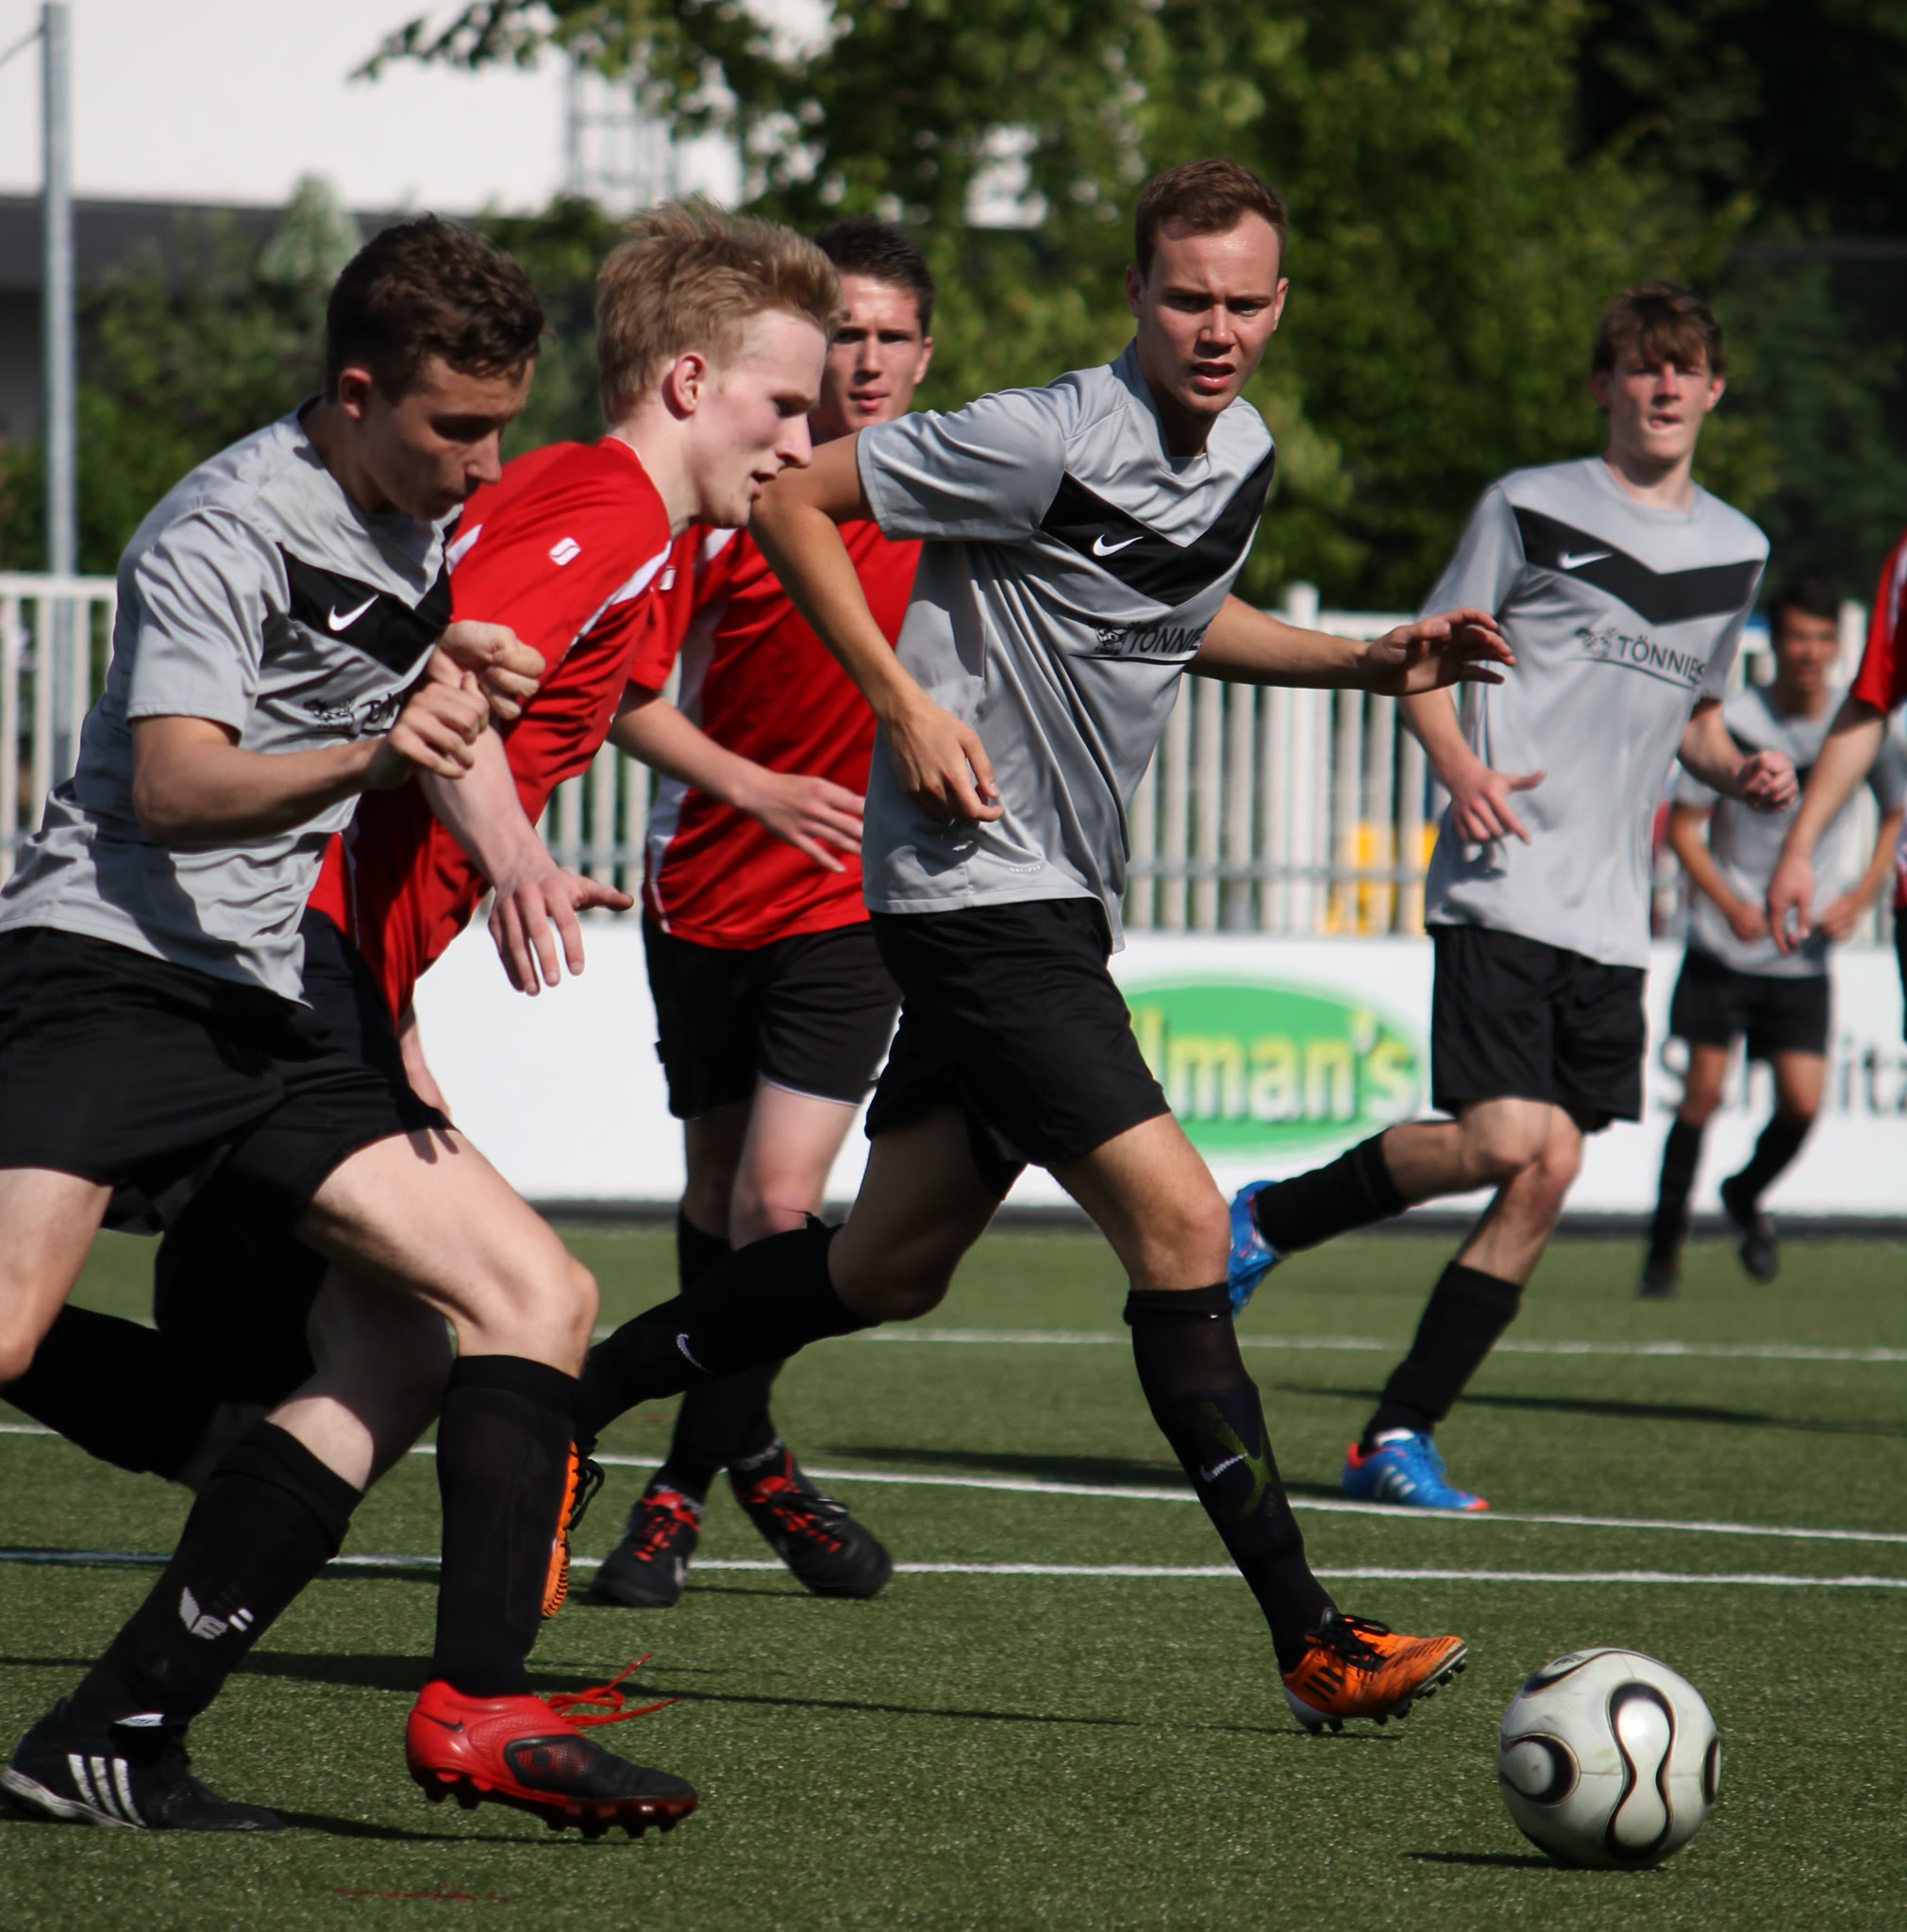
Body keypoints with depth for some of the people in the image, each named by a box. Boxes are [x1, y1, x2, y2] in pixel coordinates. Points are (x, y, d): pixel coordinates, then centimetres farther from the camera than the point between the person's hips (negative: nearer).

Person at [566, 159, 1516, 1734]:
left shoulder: (1243, 454, 8)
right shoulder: (1049, 440, -18)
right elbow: (793, 498, -13)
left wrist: (1365, 662, 16)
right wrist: (904, 701, -18)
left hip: (1057, 901, 10)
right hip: (977, 881, -10)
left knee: (889, 1270, 17)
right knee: (1178, 1221, -16)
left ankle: (568, 1402, 32)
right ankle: (1312, 1640, -14)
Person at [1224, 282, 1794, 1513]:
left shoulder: (1736, 552, 16)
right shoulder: (1531, 507, 1)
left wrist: (1739, 772, 7)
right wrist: (1463, 771, -15)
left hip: (1615, 913, 5)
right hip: (1505, 884, -5)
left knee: (1548, 1178, -2)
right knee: (1504, 1143, -19)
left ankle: (1403, 1432, 6)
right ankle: (1271, 1219, 5)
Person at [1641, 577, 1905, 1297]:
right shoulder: (1734, 721, -10)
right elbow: (1682, 826, -5)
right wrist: (1732, 905, -18)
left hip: (1804, 956, 2)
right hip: (1723, 946, -2)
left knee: (1802, 1102, -7)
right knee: (1703, 1089, -6)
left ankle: (1746, 1196, 25)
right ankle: (1664, 1249, 7)